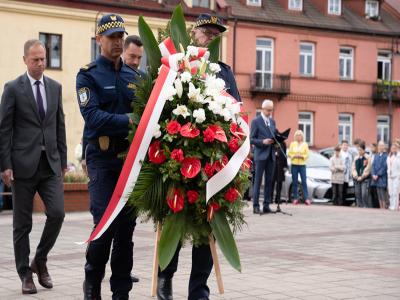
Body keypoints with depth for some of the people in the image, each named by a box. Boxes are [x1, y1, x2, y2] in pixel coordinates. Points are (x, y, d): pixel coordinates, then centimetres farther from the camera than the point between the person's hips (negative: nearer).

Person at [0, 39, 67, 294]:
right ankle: (25, 274, 15)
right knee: (22, 222, 3)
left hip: (51, 163, 3)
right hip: (24, 164, -3)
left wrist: (63, 160, 11)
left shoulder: (55, 87, 11)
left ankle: (41, 260, 15)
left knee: (57, 213, -8)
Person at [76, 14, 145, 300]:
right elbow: (92, 115, -13)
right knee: (106, 222, -9)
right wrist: (129, 121, -24)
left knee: (127, 225, 5)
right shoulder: (88, 75, 0)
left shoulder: (136, 76, 15)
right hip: (103, 156, -4)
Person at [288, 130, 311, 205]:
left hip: (302, 165, -1)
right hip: (294, 165, 1)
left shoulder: (305, 144, 7)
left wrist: (302, 156, -13)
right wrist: (294, 156, -12)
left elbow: (307, 155, 5)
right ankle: (295, 199, 4)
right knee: (294, 182, 0)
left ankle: (306, 199, -6)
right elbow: (289, 154, 7)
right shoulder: (292, 144, 8)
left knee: (304, 182, -6)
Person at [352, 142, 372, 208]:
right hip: (357, 179, 6)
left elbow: (367, 169, -8)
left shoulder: (367, 158, -3)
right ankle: (359, 207, 14)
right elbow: (354, 168, 11)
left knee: (364, 194, -14)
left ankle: (367, 207, -5)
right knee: (358, 194, 7)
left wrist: (362, 177, -12)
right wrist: (356, 176, -3)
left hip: (365, 179, -6)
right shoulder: (356, 158, 14)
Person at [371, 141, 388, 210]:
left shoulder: (386, 156, -7)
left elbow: (384, 167, -13)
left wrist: (378, 175, -14)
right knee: (378, 194, 7)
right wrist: (373, 174, -4)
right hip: (376, 177, 6)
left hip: (382, 177, -6)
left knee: (382, 193, -8)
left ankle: (384, 208, -4)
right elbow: (373, 165, 10)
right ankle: (381, 208, 12)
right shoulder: (376, 156, 16)